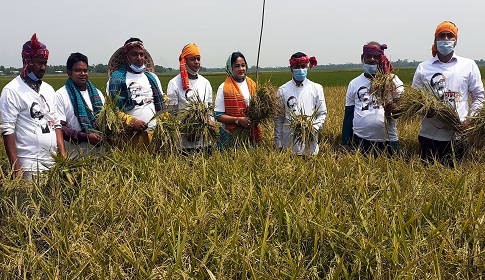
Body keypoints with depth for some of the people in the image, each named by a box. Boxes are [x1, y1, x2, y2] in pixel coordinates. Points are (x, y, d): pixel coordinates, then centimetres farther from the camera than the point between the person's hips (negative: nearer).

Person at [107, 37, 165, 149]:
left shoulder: (152, 77, 20)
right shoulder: (117, 78, 2)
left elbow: (161, 103, 21)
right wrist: (132, 122, -16)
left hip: (154, 131, 4)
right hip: (130, 135, -4)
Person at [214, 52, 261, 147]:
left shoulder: (252, 85, 11)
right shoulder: (224, 88, -3)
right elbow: (218, 116, -8)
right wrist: (237, 120, -20)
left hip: (251, 134, 4)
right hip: (231, 135, -4)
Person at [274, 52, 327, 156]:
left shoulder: (316, 88, 4)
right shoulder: (283, 90, 4)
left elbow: (322, 114, 8)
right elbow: (278, 119, 6)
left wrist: (314, 128, -12)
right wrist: (278, 144, 4)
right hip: (289, 142, 0)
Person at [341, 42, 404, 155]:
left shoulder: (392, 80, 6)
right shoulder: (354, 84, 10)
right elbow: (348, 115, 11)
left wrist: (396, 109, -22)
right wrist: (345, 144, 6)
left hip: (388, 141, -1)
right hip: (360, 141, 1)